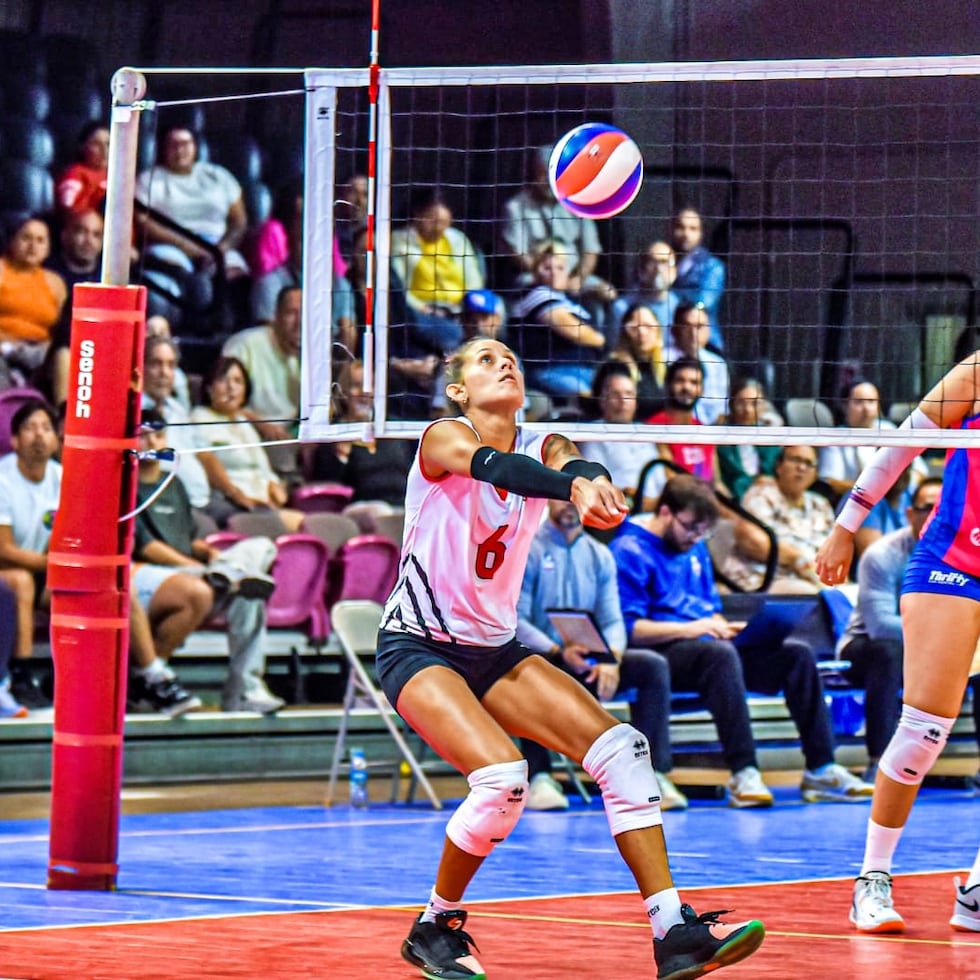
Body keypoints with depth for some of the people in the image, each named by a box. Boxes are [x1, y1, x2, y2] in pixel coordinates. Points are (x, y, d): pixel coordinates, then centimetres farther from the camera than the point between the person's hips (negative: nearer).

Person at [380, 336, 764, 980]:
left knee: (621, 749, -12)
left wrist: (592, 482, -50)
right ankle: (435, 928, -4)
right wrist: (574, 488, -55)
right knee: (502, 777, -27)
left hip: (496, 649, 6)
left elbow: (570, 464, -23)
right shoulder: (443, 438, -12)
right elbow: (489, 464, -35)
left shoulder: (542, 447, 2)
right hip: (417, 647, -6)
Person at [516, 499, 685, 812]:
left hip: (588, 664, 4)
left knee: (653, 665, -19)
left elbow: (612, 620, 5)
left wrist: (611, 658, -18)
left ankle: (652, 774, -21)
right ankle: (538, 777, -34)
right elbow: (516, 619, -10)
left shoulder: (600, 556, 13)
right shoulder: (528, 550, -2)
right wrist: (558, 651, -26)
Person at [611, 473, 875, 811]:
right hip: (662, 653, -8)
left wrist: (724, 627, 1)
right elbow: (628, 627, -16)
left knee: (796, 652, -9)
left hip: (706, 643, 8)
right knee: (720, 653, -39)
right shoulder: (630, 551, -8)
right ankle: (743, 773, -42)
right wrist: (688, 629, -24)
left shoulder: (694, 548, 19)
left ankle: (820, 769, -13)